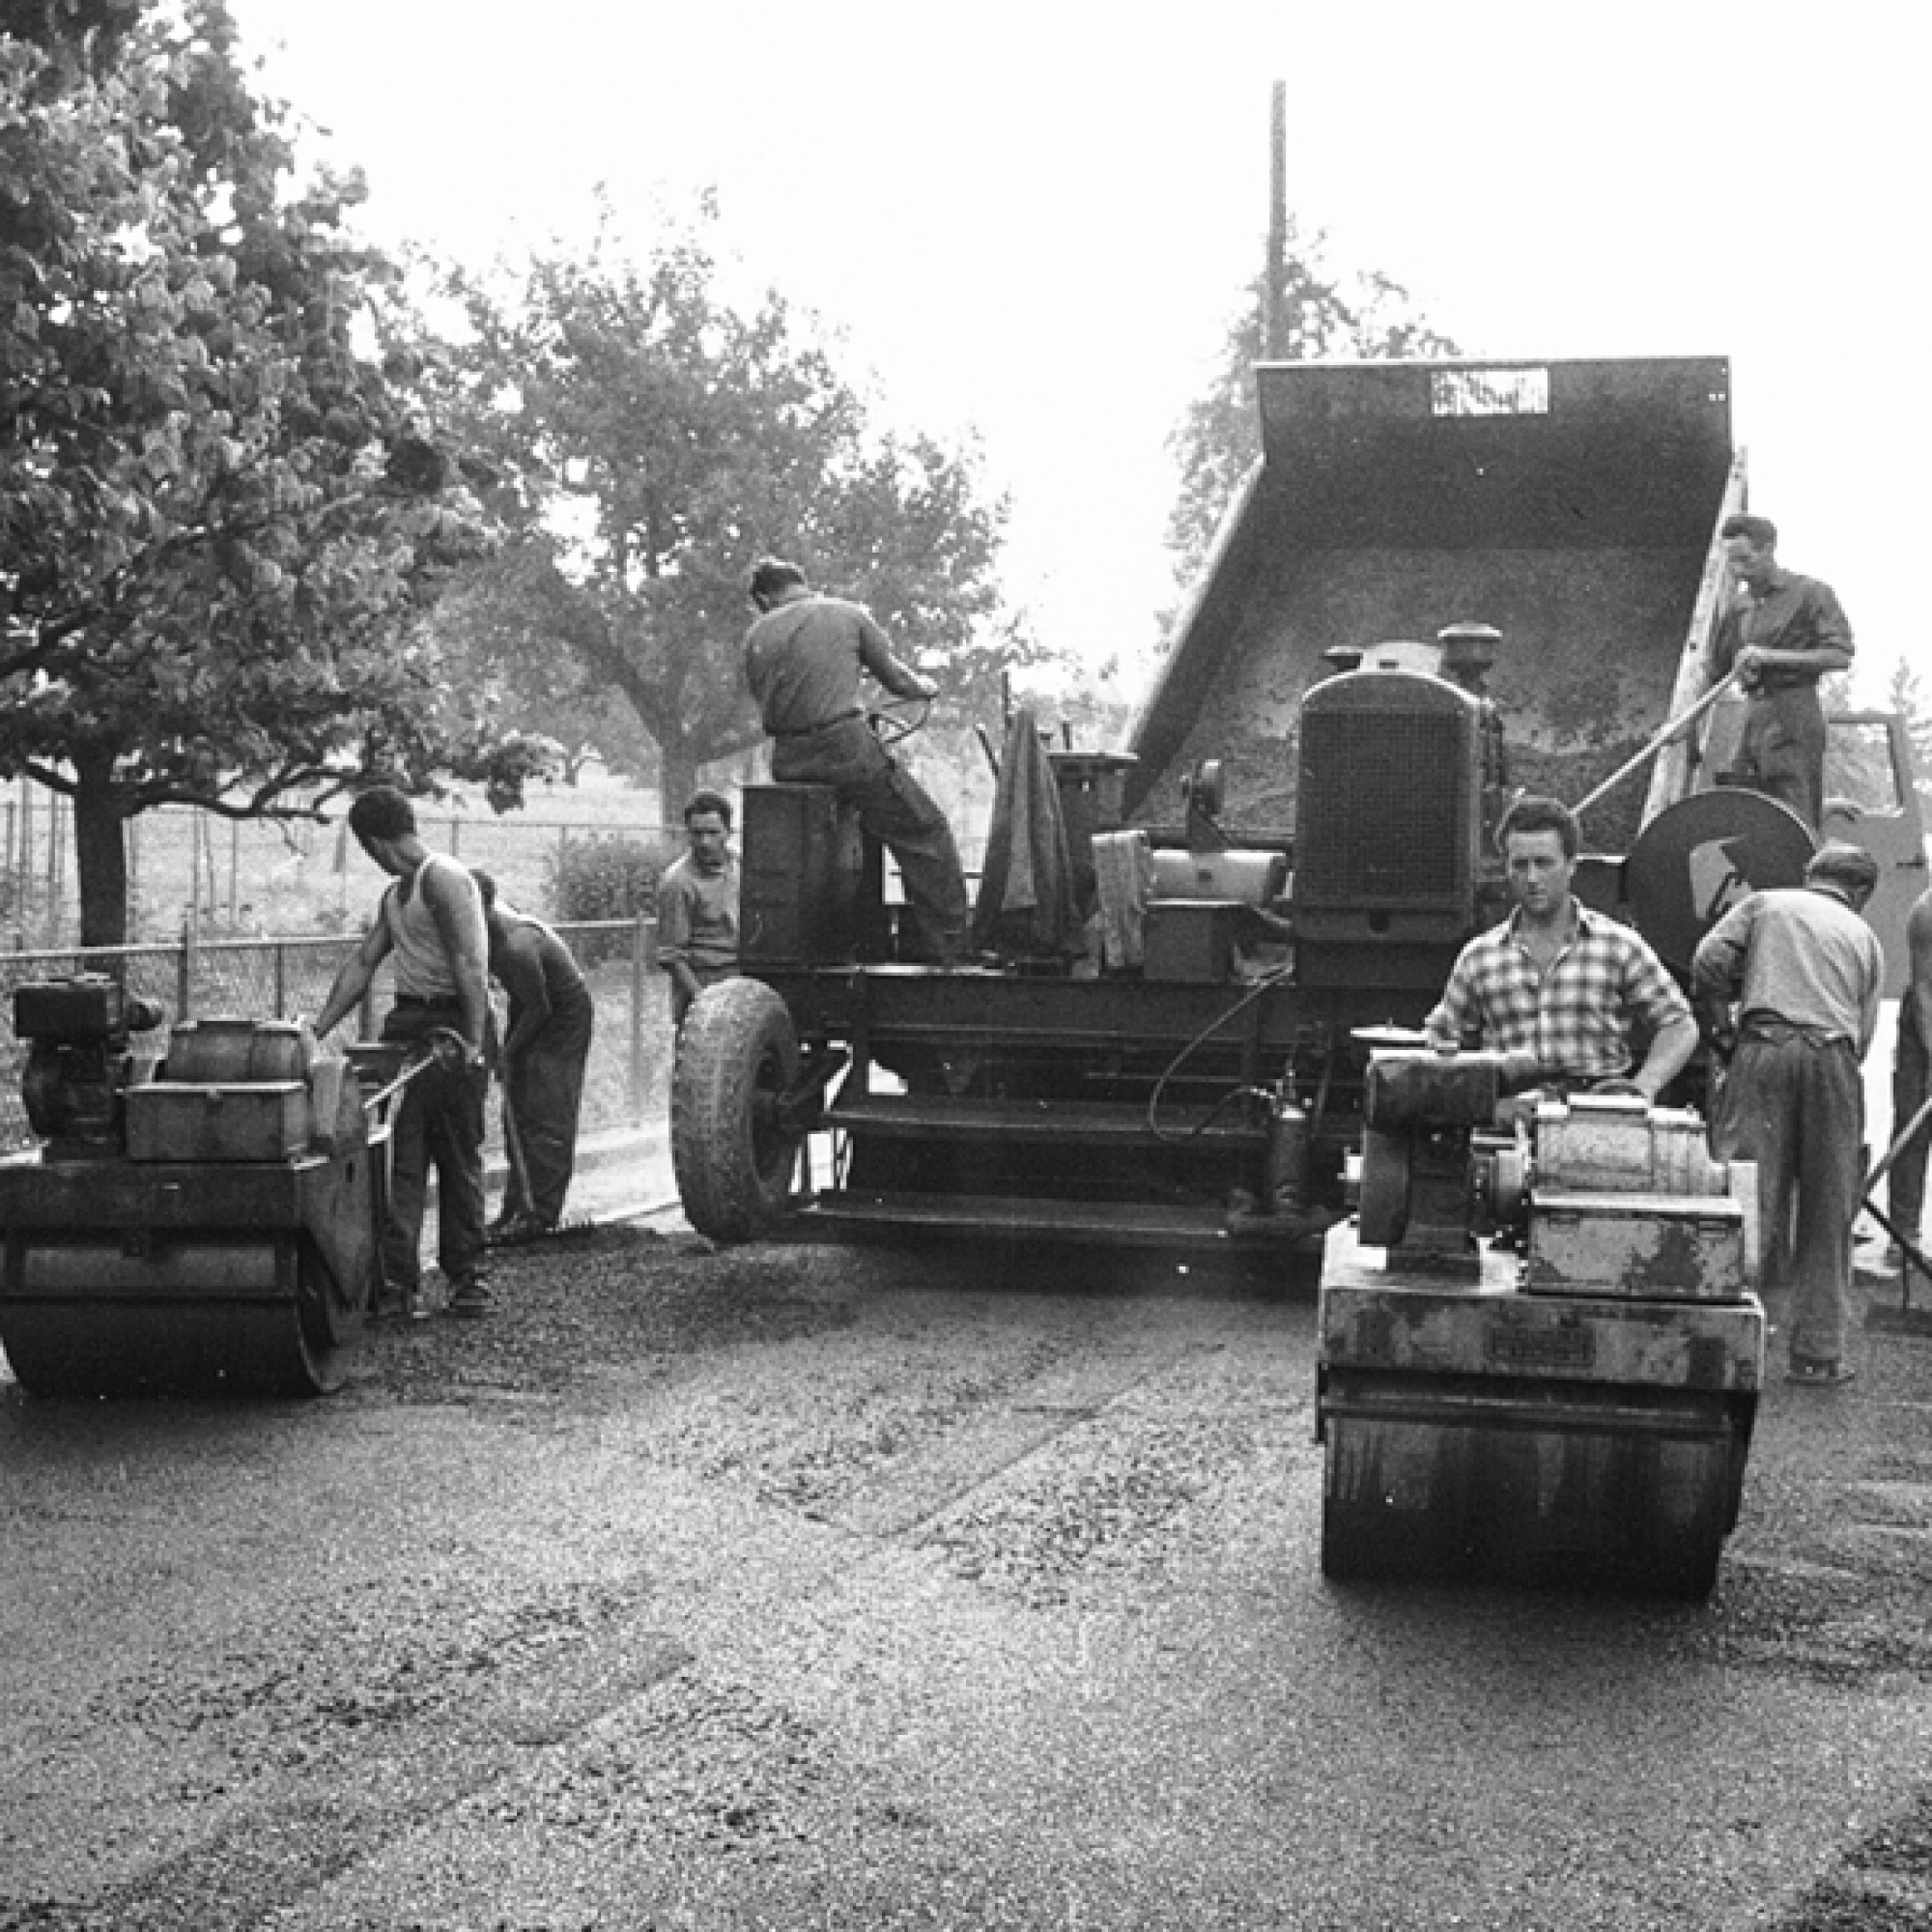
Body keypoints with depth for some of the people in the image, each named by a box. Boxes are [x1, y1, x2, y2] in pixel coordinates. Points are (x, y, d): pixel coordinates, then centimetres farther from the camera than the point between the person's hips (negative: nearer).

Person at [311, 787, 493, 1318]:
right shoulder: (395, 895, 18)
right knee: (400, 1156, -1)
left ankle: (465, 1275, 11)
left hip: (451, 1025, -8)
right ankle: (398, 1278, -3)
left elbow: (468, 966, -18)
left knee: (459, 1156, 1)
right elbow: (362, 964, 19)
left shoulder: (445, 879, -12)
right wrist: (318, 1028, 11)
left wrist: (473, 1041, -24)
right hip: (407, 1025, 8)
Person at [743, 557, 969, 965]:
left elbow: (765, 703, 15)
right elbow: (896, 679, 10)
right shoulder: (847, 614, 6)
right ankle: (945, 945, -2)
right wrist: (928, 687, 32)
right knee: (926, 835, 3)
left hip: (788, 763, 5)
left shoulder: (756, 636, 13)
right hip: (846, 746, -5)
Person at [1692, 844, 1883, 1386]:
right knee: (1827, 1216, 9)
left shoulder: (1764, 904, 19)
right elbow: (1864, 1030, 17)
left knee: (1752, 1200, -3)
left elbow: (1708, 961, 3)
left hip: (1765, 1048, -1)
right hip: (1835, 1058, 2)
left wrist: (1720, 1032, 12)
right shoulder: (1864, 937, 24)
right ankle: (1819, 1353, 12)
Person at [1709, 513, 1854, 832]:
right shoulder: (1740, 607, 19)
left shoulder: (1810, 593, 0)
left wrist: (1771, 656, -14)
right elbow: (1715, 670, 23)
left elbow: (1840, 656, -9)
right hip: (1752, 716, 6)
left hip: (1793, 713, -6)